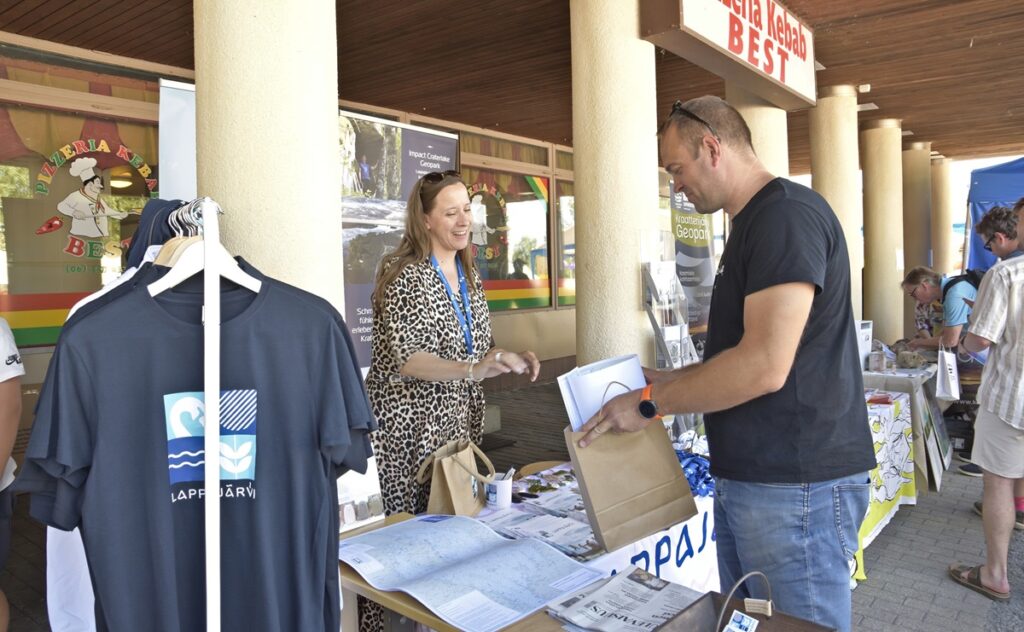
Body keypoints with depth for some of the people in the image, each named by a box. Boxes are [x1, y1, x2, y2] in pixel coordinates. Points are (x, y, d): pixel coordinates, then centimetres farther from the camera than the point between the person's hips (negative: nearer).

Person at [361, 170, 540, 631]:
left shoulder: (468, 275, 9)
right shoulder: (404, 275, -13)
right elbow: (403, 359, -23)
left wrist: (508, 360, -1)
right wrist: (472, 370, -35)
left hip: (460, 419, 7)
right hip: (411, 425, -6)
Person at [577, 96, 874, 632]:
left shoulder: (787, 214, -17)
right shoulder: (753, 223, 15)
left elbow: (765, 366, -25)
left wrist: (652, 402, -14)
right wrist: (670, 382, 15)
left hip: (797, 486, -9)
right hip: (745, 477, 10)